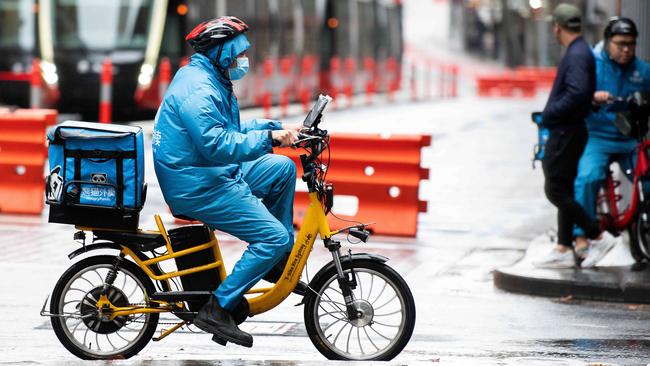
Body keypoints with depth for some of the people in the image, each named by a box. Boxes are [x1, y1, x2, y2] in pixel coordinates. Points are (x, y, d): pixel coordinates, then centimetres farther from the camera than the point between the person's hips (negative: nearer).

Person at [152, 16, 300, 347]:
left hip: (212, 173, 11)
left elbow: (231, 129, 19)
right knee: (274, 236, -14)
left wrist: (279, 128, 8)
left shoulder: (212, 82, 14)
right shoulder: (198, 90, -20)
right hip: (197, 186, -11)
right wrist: (270, 137, -27)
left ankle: (281, 259, 18)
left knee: (283, 167, 13)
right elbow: (219, 145, -29)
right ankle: (217, 310, -13)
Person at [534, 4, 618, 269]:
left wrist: (550, 113, -20)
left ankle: (598, 235, -5)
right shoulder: (579, 52, 15)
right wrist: (552, 114, 12)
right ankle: (564, 249, 18)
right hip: (567, 130, 10)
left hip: (566, 132, -10)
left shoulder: (577, 55, -17)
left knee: (555, 190, -7)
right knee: (564, 190, 13)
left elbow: (577, 93, -29)